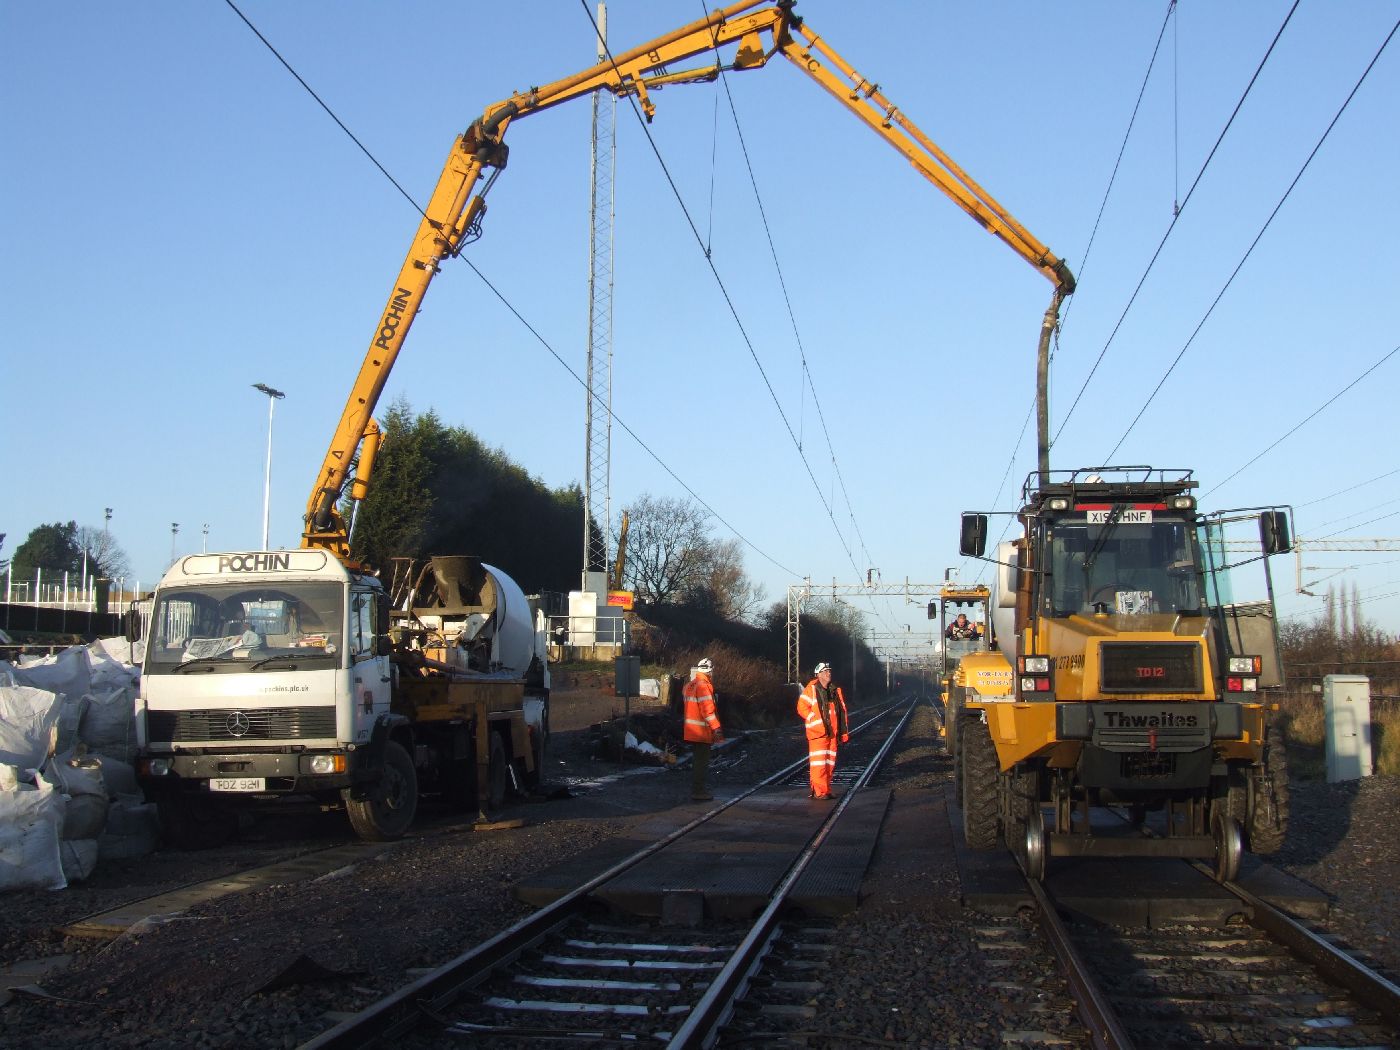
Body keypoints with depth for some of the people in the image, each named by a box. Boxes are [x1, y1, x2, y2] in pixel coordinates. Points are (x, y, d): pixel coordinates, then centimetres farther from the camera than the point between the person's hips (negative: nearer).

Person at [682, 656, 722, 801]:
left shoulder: (689, 685, 14)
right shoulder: (703, 686, -17)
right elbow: (707, 709, -22)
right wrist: (716, 728, -21)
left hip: (691, 731, 9)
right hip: (702, 732, -9)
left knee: (697, 761, 17)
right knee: (702, 762, -5)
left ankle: (696, 789, 23)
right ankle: (698, 791, -4)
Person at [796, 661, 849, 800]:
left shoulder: (836, 691, 13)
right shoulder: (811, 689, -5)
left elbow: (842, 712, 16)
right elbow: (802, 707, -8)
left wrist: (844, 732, 13)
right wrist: (815, 720, -13)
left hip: (832, 732, 6)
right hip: (817, 733, -6)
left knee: (830, 763, 9)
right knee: (818, 762, -9)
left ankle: (825, 790, 17)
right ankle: (819, 791, -7)